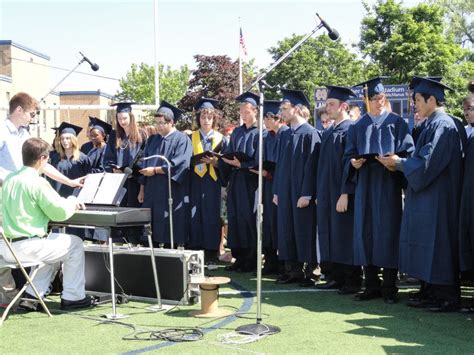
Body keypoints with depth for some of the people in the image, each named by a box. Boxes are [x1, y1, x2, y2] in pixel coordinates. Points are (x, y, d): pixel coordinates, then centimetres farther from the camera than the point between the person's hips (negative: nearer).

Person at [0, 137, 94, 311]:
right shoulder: (37, 182, -17)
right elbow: (60, 213, -13)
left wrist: (66, 201, 21)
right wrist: (72, 203, 9)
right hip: (27, 247, -8)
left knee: (53, 244, 32)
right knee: (75, 244, 11)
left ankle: (32, 295, 25)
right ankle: (73, 297, 15)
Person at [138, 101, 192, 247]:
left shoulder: (182, 139, -4)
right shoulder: (152, 140, 16)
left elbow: (179, 165, -16)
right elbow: (145, 165, 17)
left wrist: (155, 170, -14)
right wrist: (142, 189, 11)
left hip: (172, 194, -6)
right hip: (152, 192, 6)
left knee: (172, 234, -4)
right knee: (153, 229, 4)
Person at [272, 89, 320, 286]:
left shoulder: (310, 133, -10)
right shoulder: (284, 135, 12)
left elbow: (311, 166, -14)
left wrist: (306, 194, -18)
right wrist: (276, 191, 12)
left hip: (302, 193, -7)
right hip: (284, 191, 7)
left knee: (305, 231, -1)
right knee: (286, 230, 9)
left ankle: (309, 271, 8)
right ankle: (292, 270, 17)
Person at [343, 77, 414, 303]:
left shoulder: (397, 123, 5)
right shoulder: (358, 127, 14)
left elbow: (407, 153, -1)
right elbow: (348, 155, 12)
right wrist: (354, 163, -10)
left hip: (388, 186, -3)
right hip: (365, 187, 3)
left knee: (388, 233, -3)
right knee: (365, 233, 2)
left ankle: (389, 288, 6)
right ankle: (372, 286, 12)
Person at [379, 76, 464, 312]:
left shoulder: (443, 125, -16)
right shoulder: (433, 125, 14)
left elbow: (428, 163, -21)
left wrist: (399, 163, -9)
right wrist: (398, 164, 5)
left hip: (437, 199, -10)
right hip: (427, 198, 10)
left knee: (438, 246, -4)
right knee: (428, 248, 12)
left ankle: (447, 296, 4)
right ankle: (431, 291, 19)